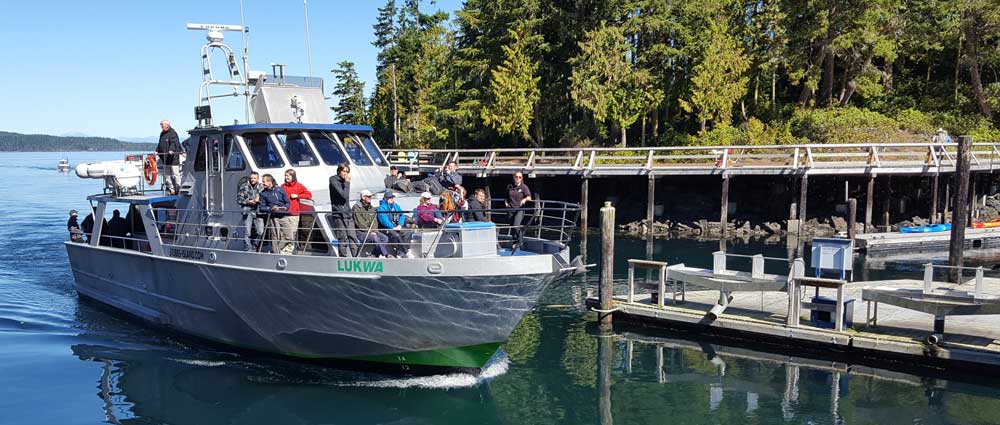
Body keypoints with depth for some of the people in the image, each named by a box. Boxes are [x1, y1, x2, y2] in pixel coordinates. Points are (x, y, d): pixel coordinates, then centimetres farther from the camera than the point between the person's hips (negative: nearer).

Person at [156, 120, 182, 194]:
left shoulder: (172, 133, -9)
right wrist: (157, 151, 11)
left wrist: (171, 150, -37)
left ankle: (178, 189, -6)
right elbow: (160, 144, 25)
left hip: (173, 158, -9)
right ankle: (170, 189, 15)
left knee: (175, 174, -9)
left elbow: (174, 143, -22)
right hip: (165, 158, 9)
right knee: (167, 175, 10)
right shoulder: (162, 134, 19)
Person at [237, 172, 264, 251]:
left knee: (260, 231, -3)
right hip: (247, 211, -2)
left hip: (258, 211, 2)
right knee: (247, 232, -3)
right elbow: (239, 199, 4)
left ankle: (254, 246, 17)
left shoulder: (261, 187, 11)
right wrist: (248, 202, -10)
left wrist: (259, 200, -9)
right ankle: (247, 249, 5)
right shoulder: (244, 186, 6)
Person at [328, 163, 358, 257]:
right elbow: (344, 195, -17)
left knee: (353, 238, 2)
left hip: (348, 214, 7)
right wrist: (347, 182, -11)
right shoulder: (334, 181, -6)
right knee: (343, 240, -5)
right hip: (339, 215, -7)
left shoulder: (344, 182, 17)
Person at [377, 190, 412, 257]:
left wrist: (400, 225, -6)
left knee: (407, 232, -21)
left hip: (397, 227, 6)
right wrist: (393, 227, -21)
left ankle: (400, 252, -23)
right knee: (396, 235, -34)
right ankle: (406, 252, -24)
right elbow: (384, 220, -14)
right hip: (386, 228, -6)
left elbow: (402, 215, 13)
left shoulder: (396, 206, 18)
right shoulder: (382, 207, -3)